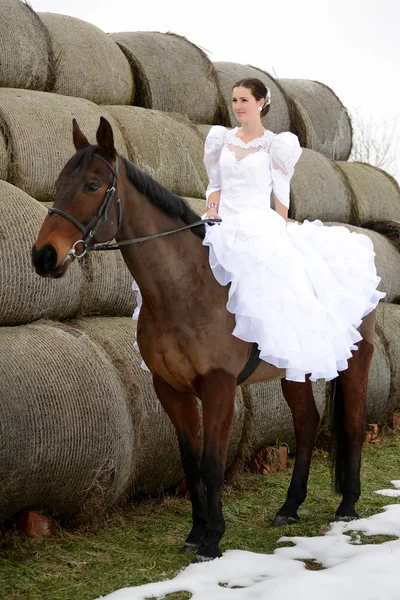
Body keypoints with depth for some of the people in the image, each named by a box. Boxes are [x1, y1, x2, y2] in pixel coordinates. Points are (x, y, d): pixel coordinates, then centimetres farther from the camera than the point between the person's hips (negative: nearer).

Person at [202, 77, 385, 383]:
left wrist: (281, 231, 3)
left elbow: (281, 195, 6)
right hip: (224, 224, 4)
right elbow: (215, 184, 17)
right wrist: (212, 208, -1)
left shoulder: (274, 144, 4)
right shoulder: (223, 139, 14)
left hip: (261, 225, -4)